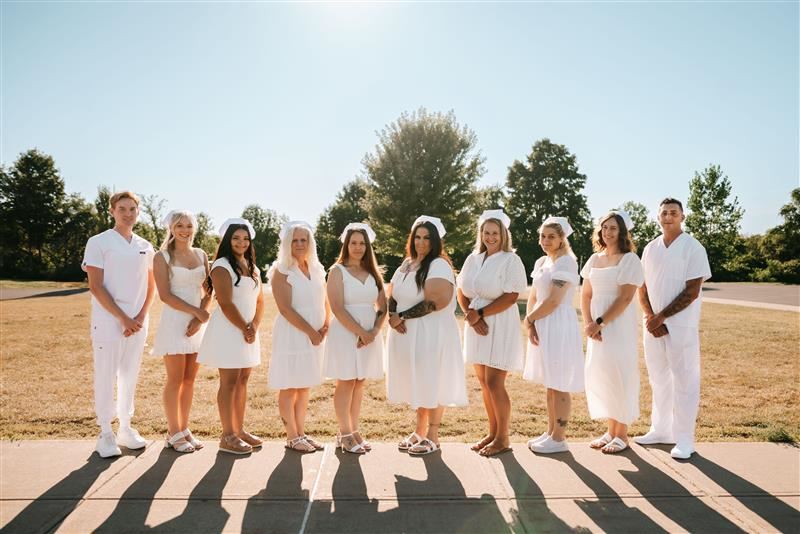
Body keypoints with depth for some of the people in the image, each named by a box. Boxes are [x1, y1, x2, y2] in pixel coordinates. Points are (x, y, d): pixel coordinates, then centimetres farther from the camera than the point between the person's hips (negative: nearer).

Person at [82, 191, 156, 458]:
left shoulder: (145, 247, 10)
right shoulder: (98, 242, -3)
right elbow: (96, 286, -9)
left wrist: (140, 317, -3)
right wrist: (123, 318, -13)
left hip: (138, 323, 4)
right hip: (108, 322, -4)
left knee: (130, 376, 12)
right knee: (106, 377, 1)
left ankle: (125, 428, 24)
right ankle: (106, 433, 14)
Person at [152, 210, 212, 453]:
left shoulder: (201, 255, 10)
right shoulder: (163, 257, -3)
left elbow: (209, 291, 8)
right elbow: (165, 295, -11)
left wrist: (199, 319, -6)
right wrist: (197, 311, -16)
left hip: (198, 323, 4)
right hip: (174, 322, -4)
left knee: (190, 379, 9)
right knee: (175, 380, 0)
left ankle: (184, 429, 20)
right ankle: (174, 434, 12)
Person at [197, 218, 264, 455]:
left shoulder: (253, 268, 15)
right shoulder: (222, 266, -8)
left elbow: (260, 301, 11)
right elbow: (225, 304, -15)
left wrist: (254, 326, -5)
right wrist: (244, 328, -11)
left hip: (249, 331, 7)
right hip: (228, 330, -7)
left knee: (243, 380, 10)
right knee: (229, 382, -4)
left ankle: (239, 430, 20)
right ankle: (227, 436, 3)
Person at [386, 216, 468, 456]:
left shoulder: (439, 265, -12)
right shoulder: (406, 265, 13)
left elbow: (437, 301, -23)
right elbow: (392, 295, 12)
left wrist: (402, 316, -16)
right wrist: (393, 316, -10)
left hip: (432, 334, -7)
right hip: (408, 335, 7)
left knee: (432, 384, 2)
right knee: (417, 383, 14)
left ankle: (432, 437, 15)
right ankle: (419, 432, 27)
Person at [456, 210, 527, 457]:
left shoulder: (511, 260, -7)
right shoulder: (472, 259, 10)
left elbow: (511, 297, -15)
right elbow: (462, 293, 7)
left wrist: (480, 313, -16)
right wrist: (472, 318, -9)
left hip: (501, 327, -6)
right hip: (477, 327, 6)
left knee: (494, 383, -4)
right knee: (484, 383, 11)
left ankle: (503, 438, 12)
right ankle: (492, 433, 25)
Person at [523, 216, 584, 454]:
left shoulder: (566, 261, -13)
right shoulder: (541, 262, 13)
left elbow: (553, 301, -19)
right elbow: (533, 297, 11)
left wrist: (529, 318, -6)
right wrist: (531, 325, -4)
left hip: (559, 327, -8)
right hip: (542, 327, 8)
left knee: (559, 386, 0)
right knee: (550, 385, 15)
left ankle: (558, 438, 10)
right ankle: (550, 432, 26)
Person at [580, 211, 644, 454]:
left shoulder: (630, 259, -6)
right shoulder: (594, 259, 11)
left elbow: (625, 298, -14)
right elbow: (585, 295, 10)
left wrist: (599, 323, -17)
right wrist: (588, 323, -5)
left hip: (619, 326, -6)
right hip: (597, 327, 6)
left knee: (619, 376, -1)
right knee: (598, 376, 7)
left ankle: (622, 435, 13)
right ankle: (610, 431, 22)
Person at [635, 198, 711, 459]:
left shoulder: (693, 248, -6)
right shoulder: (650, 248, 10)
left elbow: (692, 291, -12)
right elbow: (642, 288, 9)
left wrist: (661, 317, -15)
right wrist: (650, 318, -6)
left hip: (681, 326, -5)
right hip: (653, 325, 5)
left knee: (684, 380, 1)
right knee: (659, 379, 13)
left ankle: (684, 438, 11)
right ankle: (661, 430, 25)